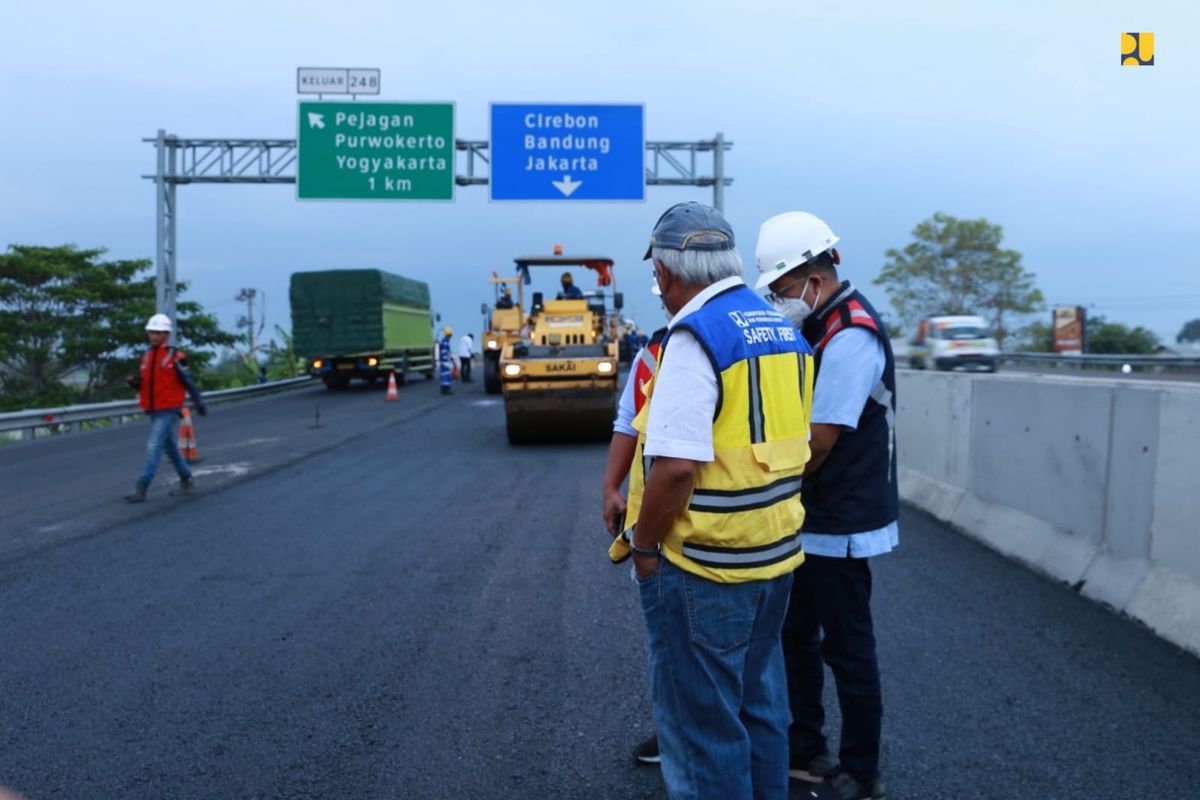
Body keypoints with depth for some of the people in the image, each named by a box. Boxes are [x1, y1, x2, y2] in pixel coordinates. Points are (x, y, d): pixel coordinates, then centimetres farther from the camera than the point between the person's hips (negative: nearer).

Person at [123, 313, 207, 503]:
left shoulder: (175, 357, -9)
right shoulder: (146, 356, 10)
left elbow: (188, 381, -5)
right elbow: (143, 383, 15)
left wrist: (199, 403, -2)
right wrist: (133, 381, -7)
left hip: (168, 410, -7)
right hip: (153, 410, 7)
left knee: (154, 447, -13)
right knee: (171, 446, 16)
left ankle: (141, 488, -13)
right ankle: (187, 481, 29)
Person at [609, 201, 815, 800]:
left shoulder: (695, 335, -18)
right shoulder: (782, 331, 8)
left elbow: (675, 466, -26)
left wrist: (642, 544, -12)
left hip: (703, 564, -8)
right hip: (774, 554, 8)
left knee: (702, 724, 6)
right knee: (759, 705, 21)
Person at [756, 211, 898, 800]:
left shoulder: (851, 336, -21)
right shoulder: (822, 327, 10)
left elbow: (819, 443, -22)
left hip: (840, 527, -10)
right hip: (811, 521, 10)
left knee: (847, 651, 4)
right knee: (796, 637, 18)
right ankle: (804, 750, 33)